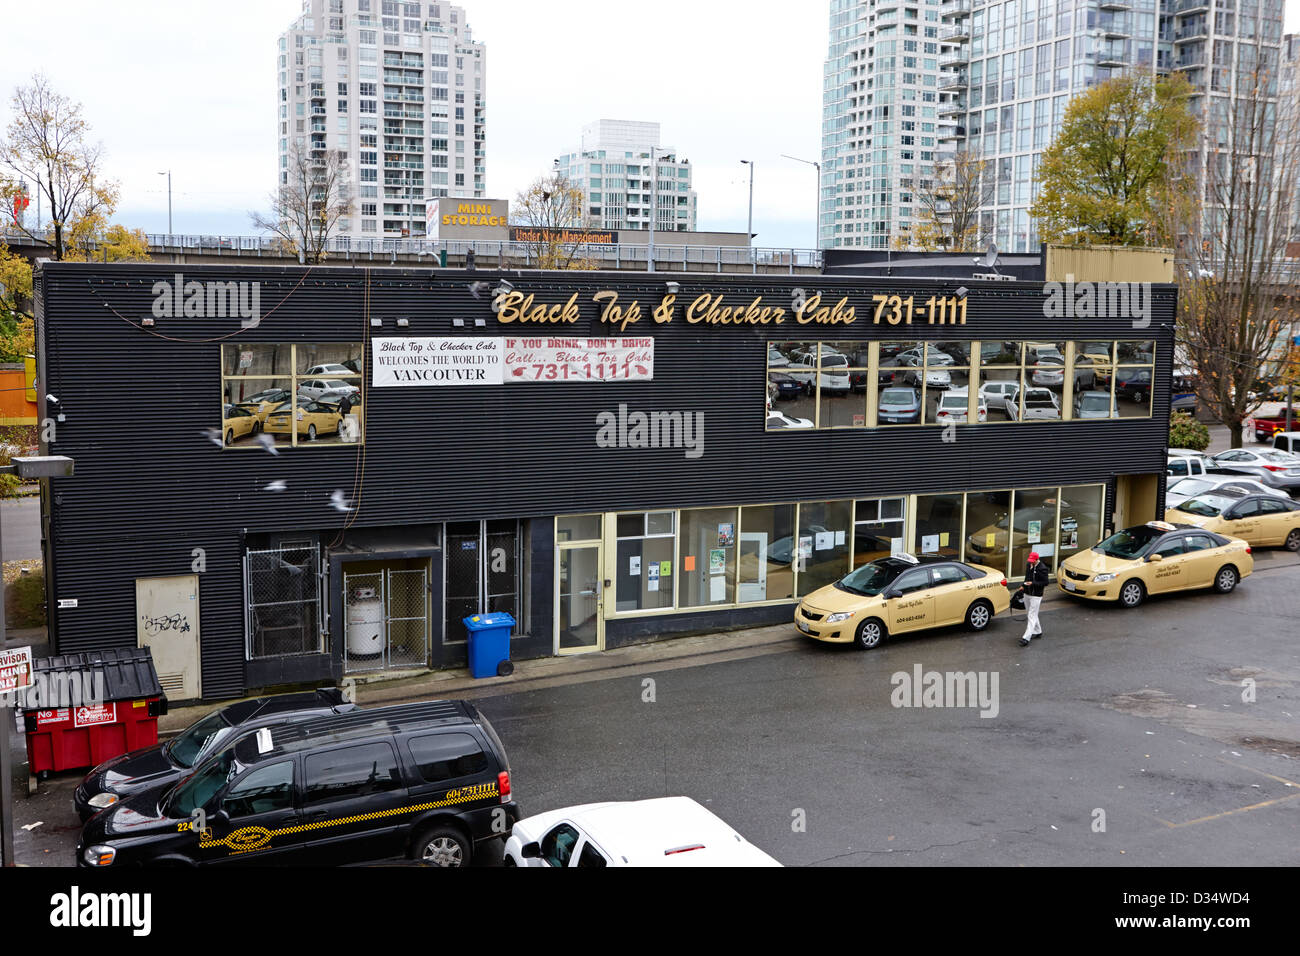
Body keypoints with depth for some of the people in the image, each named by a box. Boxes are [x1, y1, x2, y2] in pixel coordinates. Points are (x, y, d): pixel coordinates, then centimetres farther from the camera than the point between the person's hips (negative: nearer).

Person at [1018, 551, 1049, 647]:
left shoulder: (1042, 568, -16)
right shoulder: (1028, 565, 7)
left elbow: (1045, 583, -16)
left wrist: (1033, 583, -24)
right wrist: (1023, 585, 8)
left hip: (1036, 596, -8)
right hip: (1027, 593, 8)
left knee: (1032, 616, -9)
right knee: (1029, 614, 18)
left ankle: (1026, 638, -13)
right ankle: (1038, 632, 35)